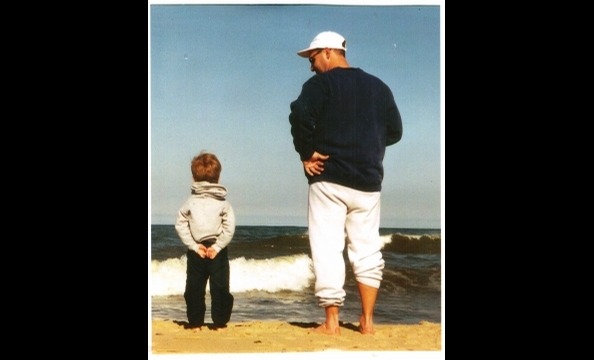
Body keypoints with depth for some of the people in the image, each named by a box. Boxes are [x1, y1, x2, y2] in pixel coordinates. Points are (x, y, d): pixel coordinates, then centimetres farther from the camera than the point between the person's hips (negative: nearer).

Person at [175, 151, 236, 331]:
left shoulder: (190, 202, 1)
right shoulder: (223, 203, -2)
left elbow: (180, 225, -5)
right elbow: (229, 228, -11)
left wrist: (194, 246, -4)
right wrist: (217, 246, -7)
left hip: (195, 251, 1)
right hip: (217, 251, -1)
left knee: (194, 288, 9)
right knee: (220, 288, 6)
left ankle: (195, 323, 12)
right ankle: (220, 322, 8)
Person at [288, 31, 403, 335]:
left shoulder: (321, 83, -4)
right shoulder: (378, 86, 13)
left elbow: (300, 116, -21)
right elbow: (394, 130, 12)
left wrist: (307, 153, -10)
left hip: (329, 178, -5)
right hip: (368, 181, 5)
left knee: (327, 250, -1)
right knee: (367, 250, 11)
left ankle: (331, 322, 0)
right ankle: (367, 321, 12)